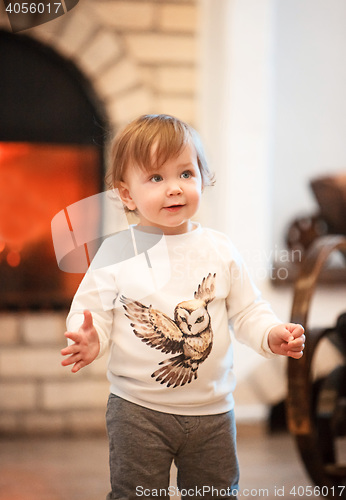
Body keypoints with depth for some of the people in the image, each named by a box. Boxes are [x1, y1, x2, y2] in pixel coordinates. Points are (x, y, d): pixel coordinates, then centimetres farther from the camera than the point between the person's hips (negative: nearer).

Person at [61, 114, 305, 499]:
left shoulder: (220, 251, 0)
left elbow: (246, 309, 5)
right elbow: (91, 311, -5)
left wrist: (271, 334, -13)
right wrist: (90, 339, -26)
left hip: (211, 409, 3)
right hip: (138, 409, -2)